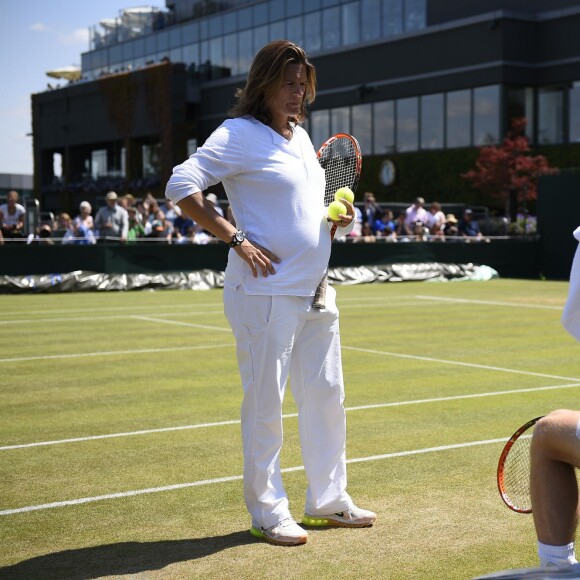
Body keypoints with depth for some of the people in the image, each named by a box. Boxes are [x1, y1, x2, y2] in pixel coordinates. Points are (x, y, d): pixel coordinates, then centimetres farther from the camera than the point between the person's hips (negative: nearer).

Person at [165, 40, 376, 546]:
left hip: (315, 291, 9)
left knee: (326, 394, 14)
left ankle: (328, 499, 27)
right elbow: (181, 187, -18)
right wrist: (236, 240, -20)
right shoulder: (239, 134, -9)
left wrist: (339, 219, 7)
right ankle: (268, 513, 12)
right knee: (265, 401, 0)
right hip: (267, 291, -8)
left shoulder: (301, 136, 16)